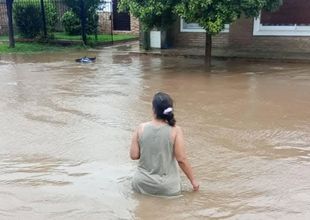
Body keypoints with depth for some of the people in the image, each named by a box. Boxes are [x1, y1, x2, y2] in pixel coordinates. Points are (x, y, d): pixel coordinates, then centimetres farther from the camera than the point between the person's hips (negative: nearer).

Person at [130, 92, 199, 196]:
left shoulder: (141, 128, -9)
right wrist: (193, 181, -1)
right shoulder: (175, 130, -14)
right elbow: (181, 160, -13)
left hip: (142, 184, 2)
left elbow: (134, 155, -6)